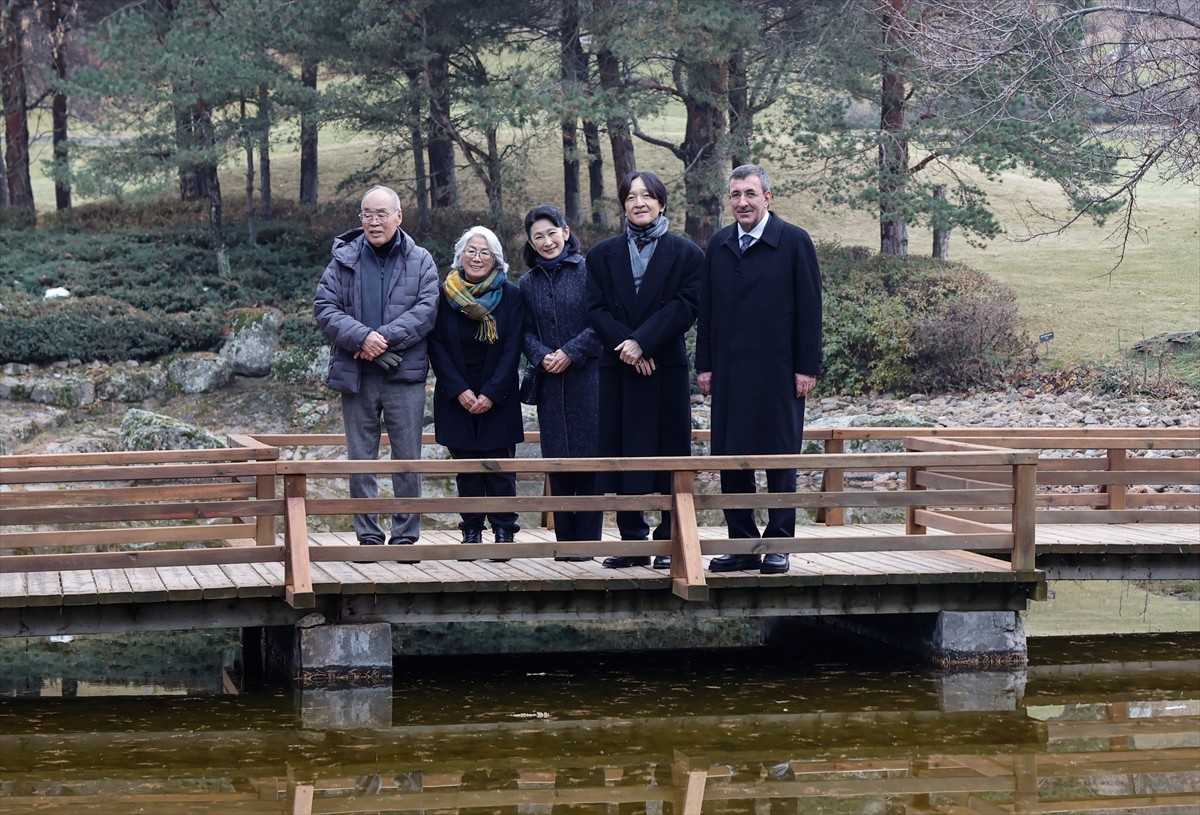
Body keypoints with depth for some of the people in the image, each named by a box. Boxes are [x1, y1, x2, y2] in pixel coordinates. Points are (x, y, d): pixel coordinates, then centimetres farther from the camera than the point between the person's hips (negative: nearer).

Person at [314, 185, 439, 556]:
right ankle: (368, 536, 11)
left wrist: (384, 339, -16)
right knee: (361, 459, 5)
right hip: (356, 375, 1)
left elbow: (426, 310, -6)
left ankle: (406, 535, 10)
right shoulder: (344, 260, 6)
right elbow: (325, 308, -1)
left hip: (405, 375, -1)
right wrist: (361, 337, -17)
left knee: (407, 460, 2)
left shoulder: (420, 261, 5)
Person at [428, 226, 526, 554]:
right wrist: (460, 391, -9)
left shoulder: (510, 296, 1)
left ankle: (504, 531, 2)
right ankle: (471, 532, 7)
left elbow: (512, 349, -2)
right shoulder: (445, 295, 3)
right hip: (457, 399, 1)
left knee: (500, 467, -4)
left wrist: (491, 394, -10)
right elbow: (437, 346, 1)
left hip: (497, 399, -1)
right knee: (466, 468, 2)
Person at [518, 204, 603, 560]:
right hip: (550, 382, 4)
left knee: (588, 456, -5)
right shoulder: (528, 283, 11)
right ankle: (565, 540, 9)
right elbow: (526, 331, 10)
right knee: (556, 460, 3)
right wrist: (542, 356, -8)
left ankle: (587, 540, 1)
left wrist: (571, 352, -13)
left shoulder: (587, 271, -2)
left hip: (586, 378, -4)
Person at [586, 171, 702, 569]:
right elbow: (596, 309, 3)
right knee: (622, 456, 2)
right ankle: (632, 541, 10)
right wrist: (624, 346, -13)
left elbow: (685, 306, -6)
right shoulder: (602, 255, 11)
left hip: (667, 367, -2)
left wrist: (642, 342, -15)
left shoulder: (686, 254, 4)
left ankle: (669, 541, 4)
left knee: (669, 453, -1)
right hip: (618, 370, 2)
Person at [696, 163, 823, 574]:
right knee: (730, 456, 4)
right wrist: (704, 365, 7)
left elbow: (810, 309, -4)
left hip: (778, 371, -4)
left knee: (780, 456, 2)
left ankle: (778, 544, 9)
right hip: (730, 370, 4)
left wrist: (807, 367, -9)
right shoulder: (719, 245, 11)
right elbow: (706, 310, 13)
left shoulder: (794, 242, -2)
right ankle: (741, 543, 12)